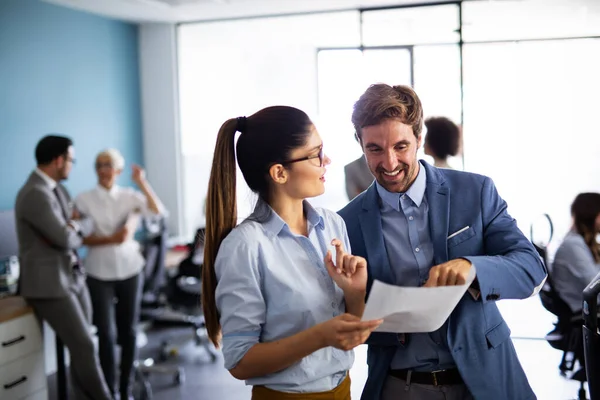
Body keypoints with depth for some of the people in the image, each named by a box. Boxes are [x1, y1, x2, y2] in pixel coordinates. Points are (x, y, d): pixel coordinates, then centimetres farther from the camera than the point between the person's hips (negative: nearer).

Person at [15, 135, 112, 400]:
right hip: (49, 284, -9)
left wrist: (75, 225, -8)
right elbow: (67, 239, -22)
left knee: (81, 346, 10)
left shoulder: (57, 188, 11)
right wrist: (84, 224, -1)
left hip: (73, 277, 9)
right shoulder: (35, 194, -20)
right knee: (84, 346, -8)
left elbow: (74, 233, 16)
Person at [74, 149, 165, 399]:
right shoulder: (84, 199, -1)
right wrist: (111, 240, -20)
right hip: (100, 273, -2)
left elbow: (158, 212, -12)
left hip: (129, 269, 2)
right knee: (106, 333, -6)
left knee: (129, 331, 6)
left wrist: (141, 182, -14)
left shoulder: (129, 196, 3)